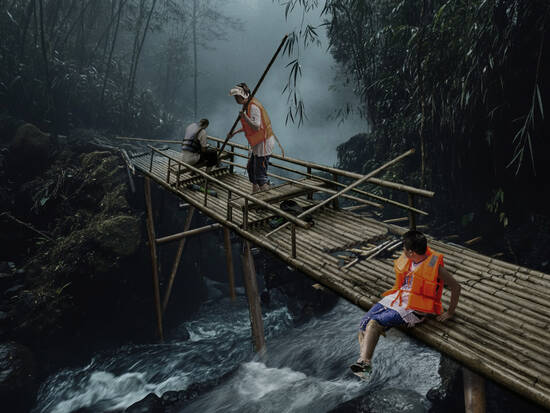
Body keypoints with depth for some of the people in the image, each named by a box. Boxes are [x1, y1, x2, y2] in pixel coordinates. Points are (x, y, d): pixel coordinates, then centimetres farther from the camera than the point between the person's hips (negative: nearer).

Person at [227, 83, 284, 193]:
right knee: (250, 168, 20)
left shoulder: (253, 106, -20)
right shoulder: (248, 105, 12)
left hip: (263, 142, -11)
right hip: (257, 143, 11)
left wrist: (244, 116, -31)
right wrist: (234, 133, 24)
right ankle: (255, 193, 33)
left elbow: (256, 127, -30)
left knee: (260, 174, -8)